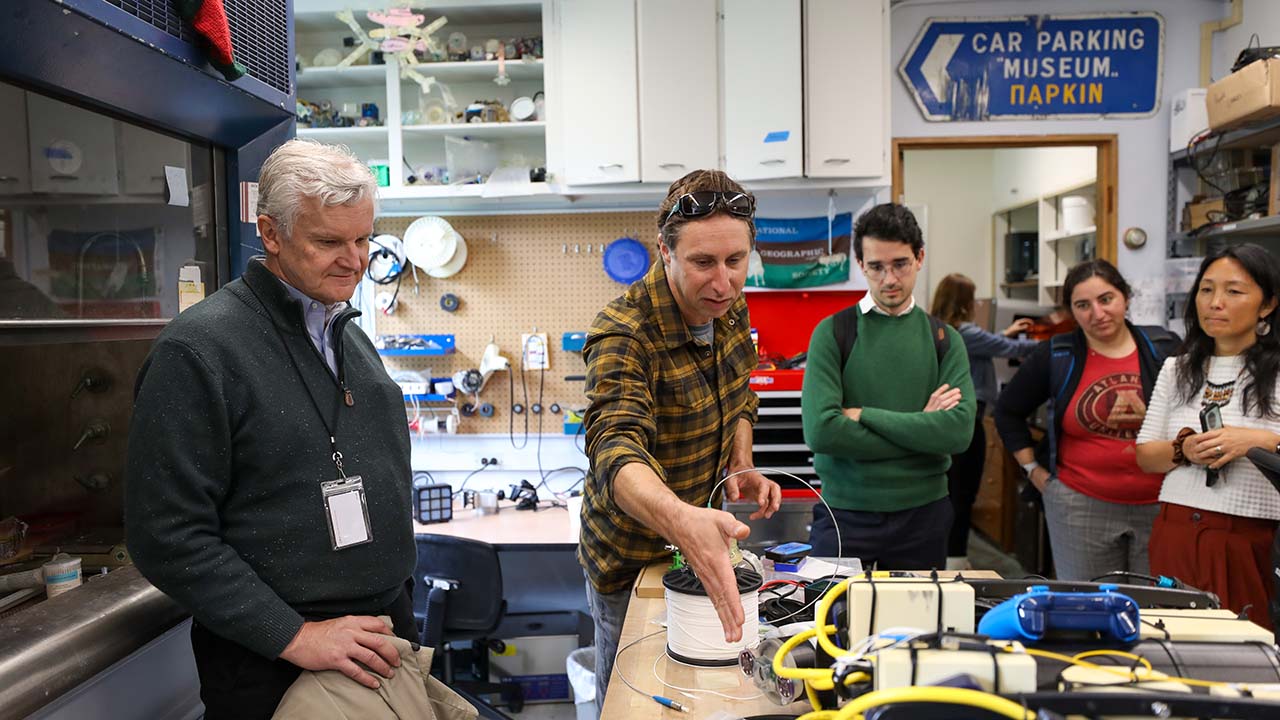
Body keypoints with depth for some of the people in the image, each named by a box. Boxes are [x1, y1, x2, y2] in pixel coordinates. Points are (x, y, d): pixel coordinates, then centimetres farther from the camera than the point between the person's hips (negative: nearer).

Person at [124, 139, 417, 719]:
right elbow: (169, 537, -18)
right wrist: (294, 636, -21)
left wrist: (394, 597, 15)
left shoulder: (354, 340, 8)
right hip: (270, 660, -7)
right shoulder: (198, 349, -16)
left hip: (387, 630, 7)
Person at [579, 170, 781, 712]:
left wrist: (740, 466, -6)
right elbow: (616, 452, -46)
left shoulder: (730, 308, -7)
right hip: (634, 558, -6)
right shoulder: (623, 336, -30)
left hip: (705, 541, 6)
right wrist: (682, 521, -65)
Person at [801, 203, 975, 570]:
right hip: (845, 512, -2)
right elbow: (820, 430, -18)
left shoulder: (944, 339, 4)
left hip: (923, 511, 3)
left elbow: (959, 429, -11)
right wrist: (920, 428, -11)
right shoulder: (832, 333, -5)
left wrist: (864, 415, -14)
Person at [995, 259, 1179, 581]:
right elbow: (1008, 411, 10)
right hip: (1081, 504, -1)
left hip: (1159, 505, 1)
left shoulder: (1166, 349, 1)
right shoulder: (1055, 356, -1)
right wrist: (1033, 469, 5)